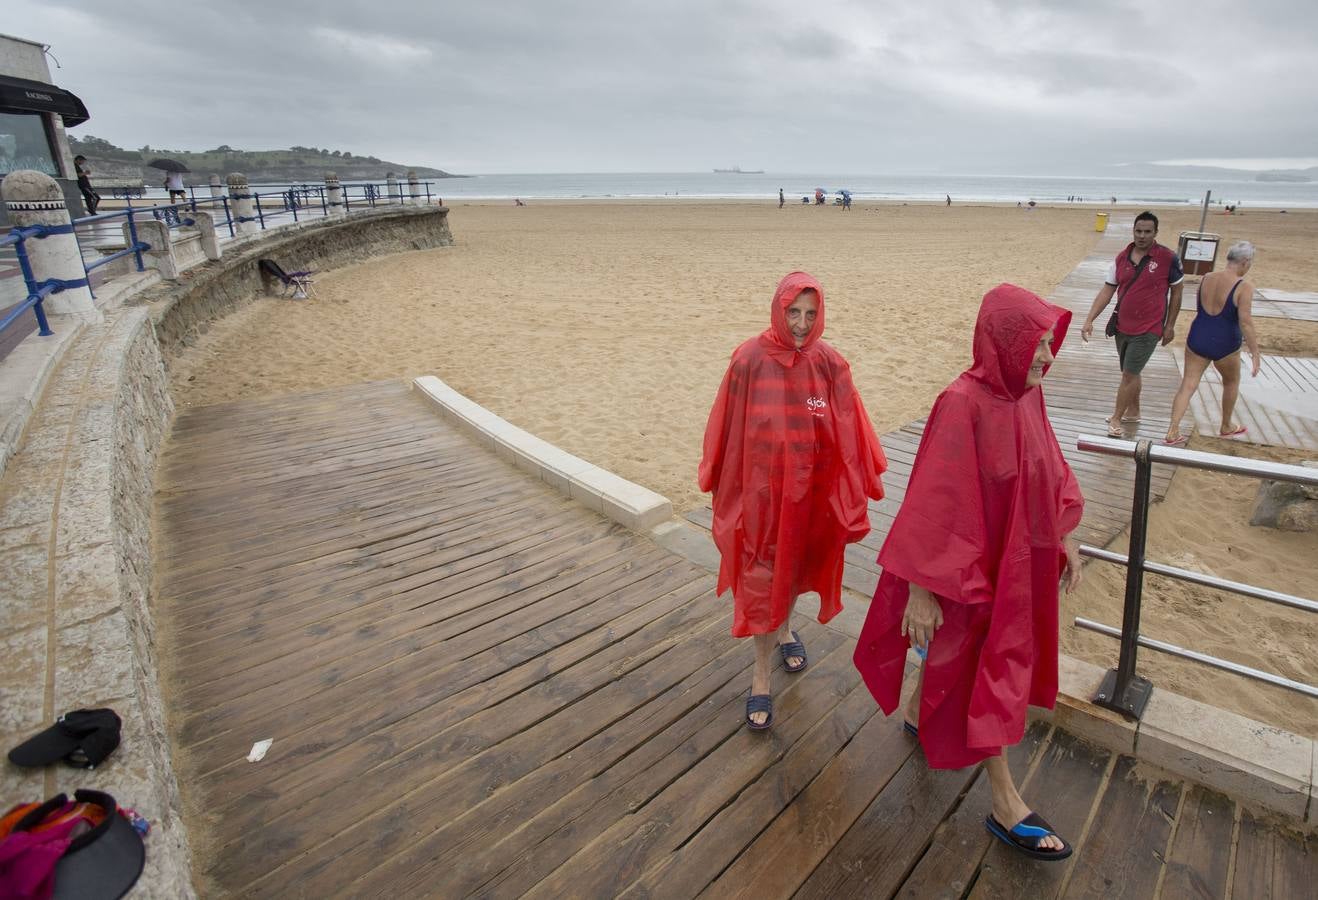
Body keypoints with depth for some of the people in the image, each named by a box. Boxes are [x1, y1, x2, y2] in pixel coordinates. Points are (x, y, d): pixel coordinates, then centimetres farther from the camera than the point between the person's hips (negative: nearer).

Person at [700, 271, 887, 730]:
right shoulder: (749, 360, -13)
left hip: (810, 489, 3)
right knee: (763, 580, 4)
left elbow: (848, 435, -3)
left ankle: (785, 629, 51)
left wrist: (851, 493, -2)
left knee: (795, 566, 23)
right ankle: (761, 677, 19)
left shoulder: (829, 364, -6)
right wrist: (724, 490, -2)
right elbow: (728, 431, -7)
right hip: (762, 490, -3)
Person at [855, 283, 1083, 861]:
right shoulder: (963, 405, -26)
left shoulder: (1026, 393, -2)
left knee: (960, 655, 26)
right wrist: (921, 590, -23)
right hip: (974, 566, -8)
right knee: (987, 677, 7)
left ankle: (919, 712, 53)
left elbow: (1048, 472, 12)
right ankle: (1006, 807, 26)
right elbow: (934, 502, -26)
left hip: (1021, 558, 8)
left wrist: (1065, 539, 17)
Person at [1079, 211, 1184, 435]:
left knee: (1129, 375, -5)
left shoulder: (1168, 258, -10)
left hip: (1148, 330, -5)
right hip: (1122, 327, 5)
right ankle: (1133, 411, 37)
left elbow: (1176, 291, -1)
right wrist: (1089, 320, -6)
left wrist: (1170, 325, -1)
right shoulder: (1122, 258, 1)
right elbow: (1106, 291, 2)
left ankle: (1116, 419, 7)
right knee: (1131, 373, 19)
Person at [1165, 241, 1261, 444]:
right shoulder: (1244, 287, -16)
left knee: (1188, 385, 4)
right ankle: (1226, 427, 37)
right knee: (1231, 382, 22)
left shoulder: (1206, 278, 0)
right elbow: (1245, 322, -20)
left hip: (1197, 339, 3)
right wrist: (1255, 353, -15)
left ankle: (1172, 432, -6)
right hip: (1224, 346, -3)